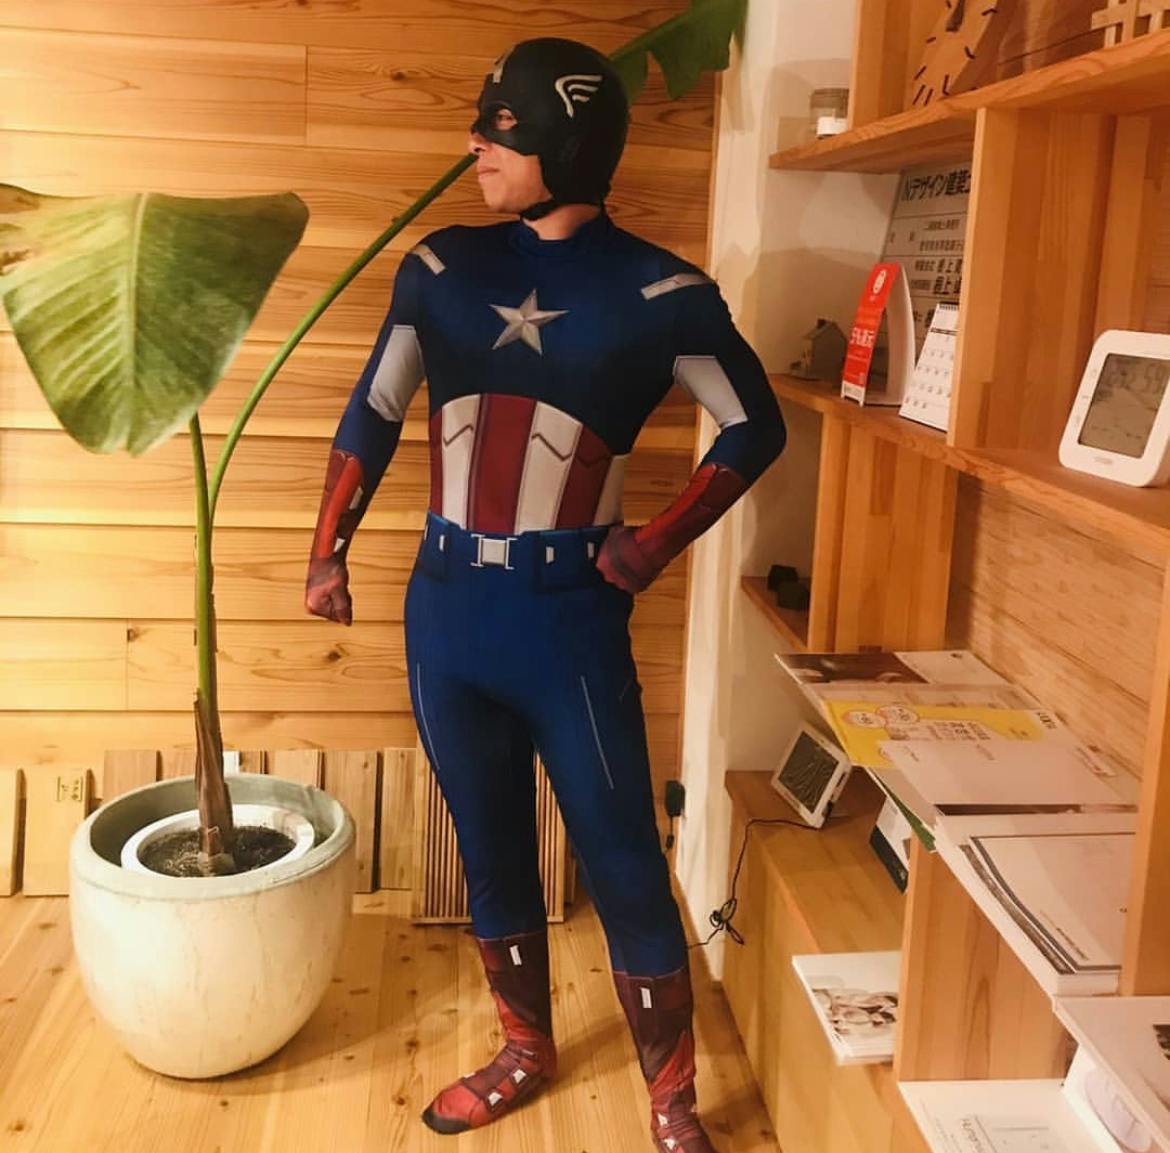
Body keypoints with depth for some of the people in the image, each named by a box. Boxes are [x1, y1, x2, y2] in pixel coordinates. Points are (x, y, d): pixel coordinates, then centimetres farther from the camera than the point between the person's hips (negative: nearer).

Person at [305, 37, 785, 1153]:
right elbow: (372, 415, 13)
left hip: (570, 611, -3)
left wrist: (653, 546, -3)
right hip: (447, 603, 4)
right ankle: (524, 1050, 37)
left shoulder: (658, 292, -5)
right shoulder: (441, 267, 4)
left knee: (621, 858, 4)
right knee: (490, 847, 16)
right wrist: (329, 552, 12)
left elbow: (754, 427, 3)